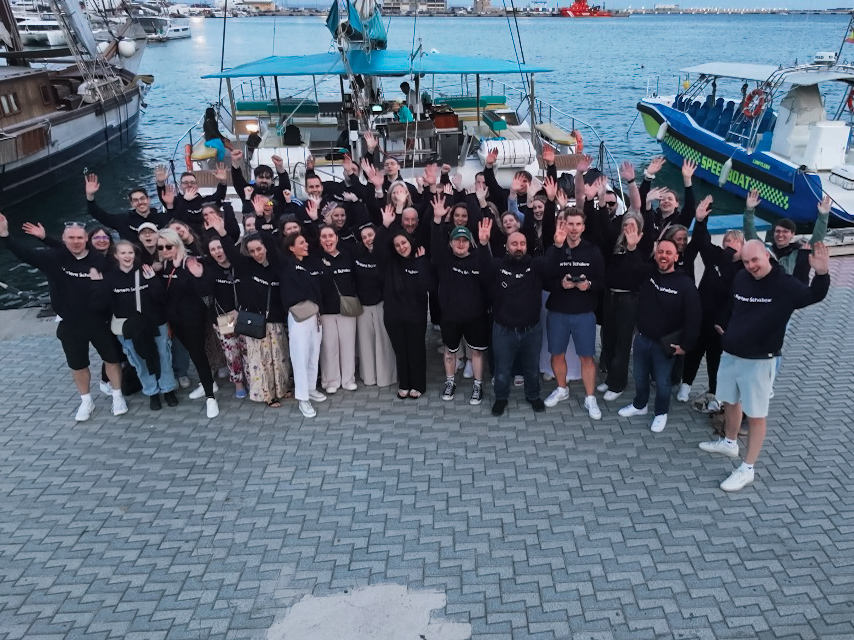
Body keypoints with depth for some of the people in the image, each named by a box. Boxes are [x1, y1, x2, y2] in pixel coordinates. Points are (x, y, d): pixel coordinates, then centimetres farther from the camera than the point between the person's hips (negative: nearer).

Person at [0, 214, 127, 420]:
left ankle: (118, 396, 32)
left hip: (99, 322, -2)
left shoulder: (100, 260, -10)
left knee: (112, 358, 11)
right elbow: (24, 254, -11)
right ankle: (86, 401, 36)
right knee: (77, 364, 16)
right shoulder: (54, 258, -7)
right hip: (70, 325, 2)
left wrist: (101, 283, -25)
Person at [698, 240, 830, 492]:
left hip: (759, 361, -6)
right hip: (730, 354, 6)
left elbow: (814, 295, -25)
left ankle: (747, 469, 13)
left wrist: (822, 274, -41)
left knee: (756, 414, 3)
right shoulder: (740, 279, 0)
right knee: (730, 401, 23)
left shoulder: (785, 285, -15)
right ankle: (730, 443, 46)